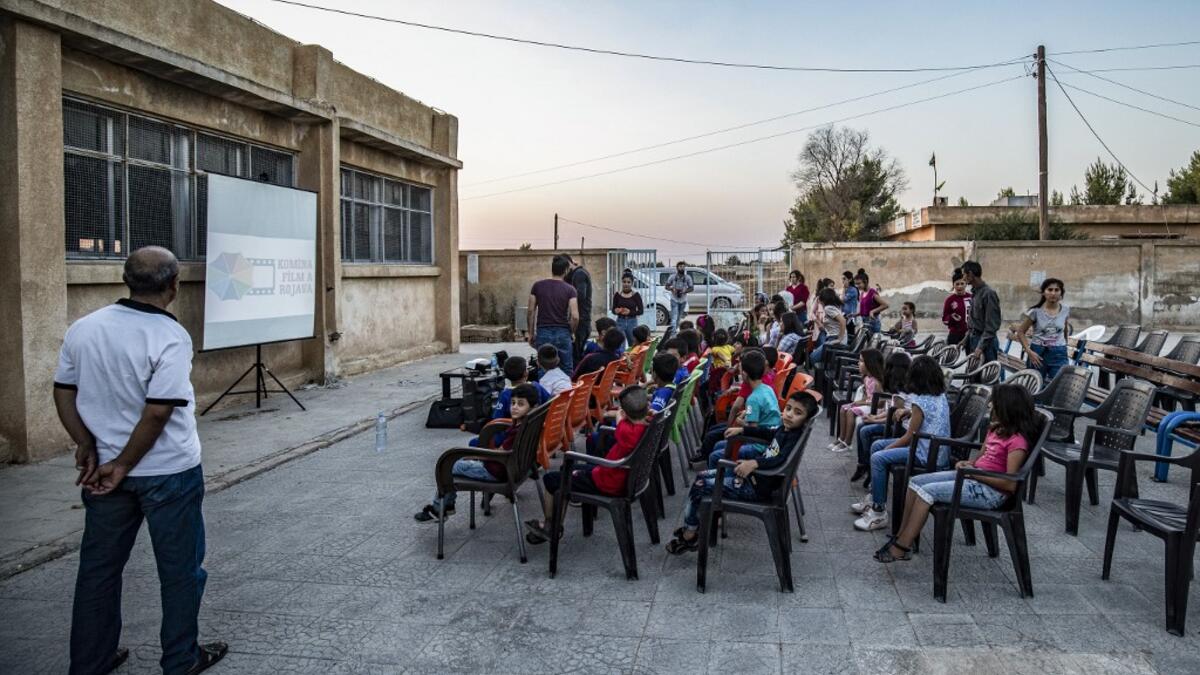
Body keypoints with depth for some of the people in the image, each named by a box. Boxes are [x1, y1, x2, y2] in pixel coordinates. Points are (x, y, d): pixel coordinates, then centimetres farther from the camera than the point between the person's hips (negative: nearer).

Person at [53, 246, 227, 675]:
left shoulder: (83, 329, -1)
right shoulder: (170, 337, -19)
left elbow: (63, 393, 4)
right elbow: (158, 412, -22)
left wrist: (88, 448, 4)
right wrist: (122, 465, -12)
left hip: (105, 469, 6)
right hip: (169, 471, -5)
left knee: (98, 567, 19)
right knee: (180, 568, 11)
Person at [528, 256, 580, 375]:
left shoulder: (537, 286, 1)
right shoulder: (570, 289, -5)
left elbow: (531, 311, 3)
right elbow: (575, 317, -11)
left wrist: (531, 333, 11)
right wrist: (570, 332, 6)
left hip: (543, 333, 2)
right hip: (562, 334, -1)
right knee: (566, 370, 9)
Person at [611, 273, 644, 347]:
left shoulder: (636, 295, -4)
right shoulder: (617, 295, 1)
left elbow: (641, 311, -3)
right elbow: (613, 309, 9)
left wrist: (630, 312, -19)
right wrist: (616, 311, -14)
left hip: (632, 322, 0)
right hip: (620, 322, 1)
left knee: (633, 346, 10)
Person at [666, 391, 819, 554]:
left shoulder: (795, 438, -22)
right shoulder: (784, 429, 4)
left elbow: (781, 460, -39)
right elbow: (768, 433, 27)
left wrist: (754, 462, -51)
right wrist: (742, 430, 28)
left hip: (757, 488, -9)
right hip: (751, 475, 9)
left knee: (700, 486, -8)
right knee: (702, 476, 12)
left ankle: (689, 537, 7)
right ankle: (691, 526, 19)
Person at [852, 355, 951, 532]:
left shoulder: (920, 402, -19)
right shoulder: (941, 397, 6)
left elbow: (909, 437, -14)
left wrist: (887, 449, -3)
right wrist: (910, 413, 10)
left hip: (927, 455, -10)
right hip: (938, 450, 10)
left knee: (878, 458, -18)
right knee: (877, 445, 13)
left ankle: (879, 512, -11)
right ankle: (875, 498, 20)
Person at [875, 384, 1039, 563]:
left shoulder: (1017, 440, -16)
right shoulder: (996, 429, 11)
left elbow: (1010, 484, -21)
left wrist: (975, 473, -17)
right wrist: (969, 464, 2)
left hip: (990, 490, -9)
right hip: (973, 476, 9)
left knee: (927, 491, -21)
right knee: (915, 482, -3)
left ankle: (901, 548, -15)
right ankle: (901, 537, -2)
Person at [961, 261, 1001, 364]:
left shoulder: (988, 293, -15)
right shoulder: (974, 292, 11)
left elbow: (992, 325, -18)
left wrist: (981, 346, -21)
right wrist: (967, 339, 17)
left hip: (985, 341, -9)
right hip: (973, 339, 9)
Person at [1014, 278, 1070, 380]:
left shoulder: (1066, 310, 2)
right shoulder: (1035, 311, -7)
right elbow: (1020, 332, -3)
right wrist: (1029, 351, -13)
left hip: (1059, 354, 2)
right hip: (1037, 353, -2)